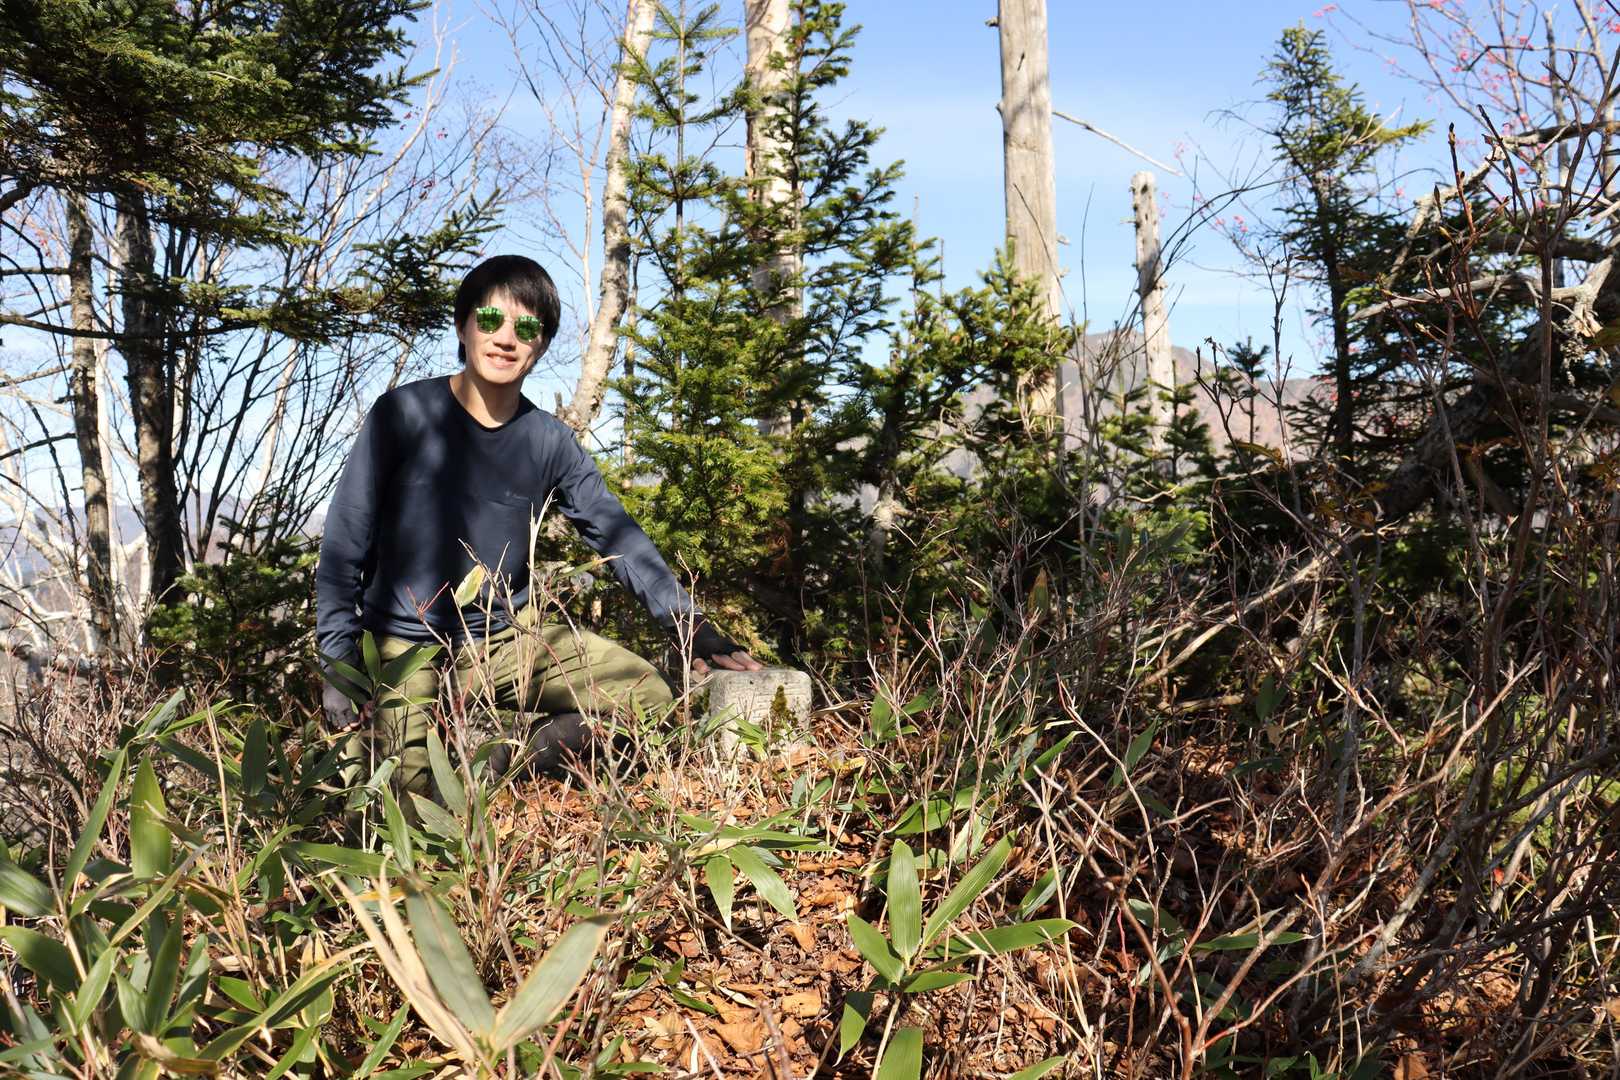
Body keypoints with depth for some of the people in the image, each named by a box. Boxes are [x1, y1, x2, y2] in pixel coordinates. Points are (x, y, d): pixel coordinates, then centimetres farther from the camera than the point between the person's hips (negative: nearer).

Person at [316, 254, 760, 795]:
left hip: (510, 637, 3)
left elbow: (617, 534, 2)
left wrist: (691, 625, -8)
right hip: (406, 650, -3)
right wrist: (338, 665, -11)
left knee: (648, 694, -9)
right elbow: (343, 544, -7)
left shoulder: (550, 441, -2)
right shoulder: (403, 414, -11)